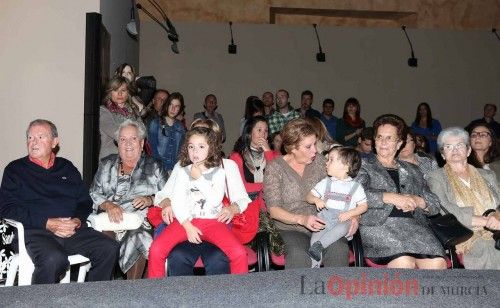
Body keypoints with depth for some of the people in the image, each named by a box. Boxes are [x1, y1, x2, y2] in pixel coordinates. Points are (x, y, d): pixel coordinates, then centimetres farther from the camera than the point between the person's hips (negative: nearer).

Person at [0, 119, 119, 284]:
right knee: (54, 259, -36)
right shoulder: (15, 169, 12)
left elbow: (85, 201, 19)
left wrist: (78, 221, -5)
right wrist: (47, 223, -11)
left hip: (73, 230, 4)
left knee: (110, 248, -20)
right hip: (34, 232, -3)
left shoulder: (67, 167, 23)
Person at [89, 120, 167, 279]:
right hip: (110, 221, 1)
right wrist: (108, 205, -9)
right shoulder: (106, 165, 21)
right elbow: (94, 194, 11)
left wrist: (150, 200, -11)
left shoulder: (154, 167, 16)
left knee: (137, 237, -34)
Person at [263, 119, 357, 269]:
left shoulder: (319, 160, 9)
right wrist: (302, 219, -25)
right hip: (290, 228, -3)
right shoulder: (274, 168, -3)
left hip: (322, 225, 3)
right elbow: (273, 209, -9)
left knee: (339, 249, -27)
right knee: (299, 255, -34)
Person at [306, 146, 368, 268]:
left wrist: (349, 214, -10)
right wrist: (317, 200, -9)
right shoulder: (326, 182, 15)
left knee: (342, 228, -36)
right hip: (324, 217, 2)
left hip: (343, 220, -2)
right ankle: (315, 266, -27)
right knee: (316, 233, -26)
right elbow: (309, 197, 15)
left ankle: (318, 245, -41)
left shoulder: (355, 186, 8)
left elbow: (363, 206, 6)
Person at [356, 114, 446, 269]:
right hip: (378, 224, -4)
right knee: (404, 262, -34)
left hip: (412, 224, 4)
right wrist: (391, 197, -10)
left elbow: (435, 204, 20)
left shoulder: (412, 170, 29)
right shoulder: (364, 165, 17)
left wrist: (416, 201, -2)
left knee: (438, 262, -27)